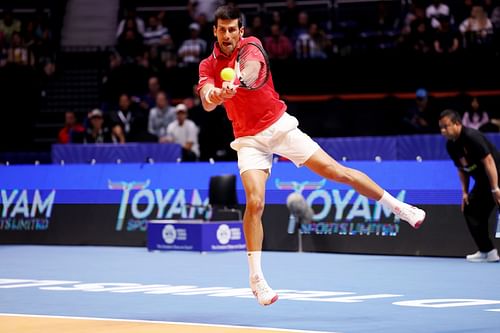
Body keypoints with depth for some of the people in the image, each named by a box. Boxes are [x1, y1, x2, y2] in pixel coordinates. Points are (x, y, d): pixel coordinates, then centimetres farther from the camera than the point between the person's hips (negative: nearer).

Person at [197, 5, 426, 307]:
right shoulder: (208, 65, -2)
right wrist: (214, 95, -45)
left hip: (279, 126, -1)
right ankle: (256, 278, -10)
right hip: (249, 140, 1)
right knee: (254, 202, -18)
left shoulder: (252, 45, -7)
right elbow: (207, 101, -21)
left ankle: (397, 206, 12)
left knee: (336, 171, -3)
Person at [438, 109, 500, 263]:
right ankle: (487, 252, 14)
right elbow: (462, 169, 15)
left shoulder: (472, 137, -22)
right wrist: (465, 192, 6)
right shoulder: (451, 145, 5)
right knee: (470, 211, 8)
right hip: (482, 182, 9)